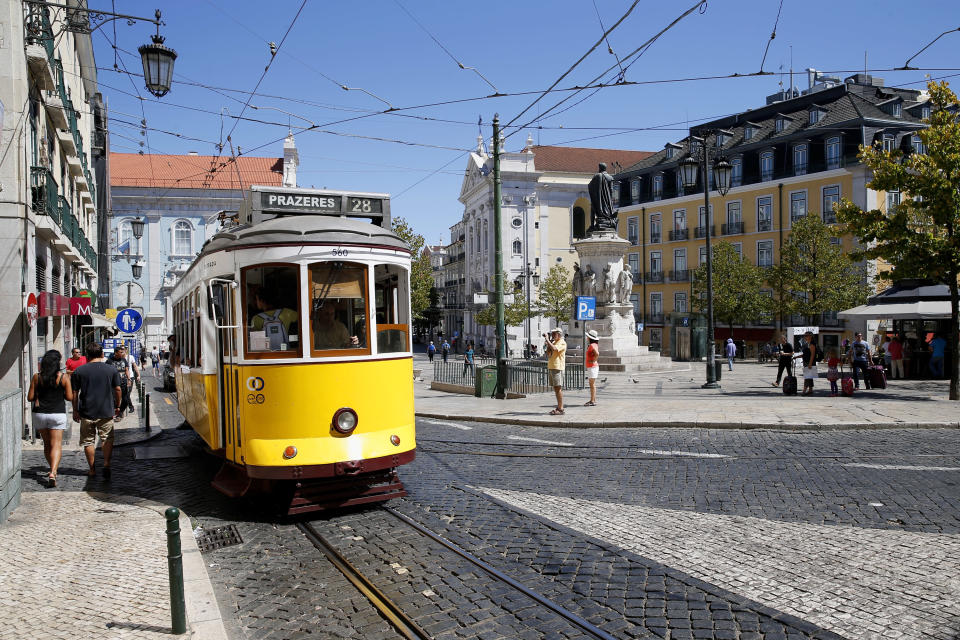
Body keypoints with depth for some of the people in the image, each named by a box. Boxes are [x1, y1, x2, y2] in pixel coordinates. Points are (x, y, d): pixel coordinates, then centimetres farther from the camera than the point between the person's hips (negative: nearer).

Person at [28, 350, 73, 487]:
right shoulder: (63, 377, -7)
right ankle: (53, 472, -21)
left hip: (40, 414, 3)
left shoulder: (37, 377, -2)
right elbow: (69, 397, -6)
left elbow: (30, 397, -1)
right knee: (56, 445, -3)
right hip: (58, 414, -3)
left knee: (47, 443, 19)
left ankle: (53, 470, 31)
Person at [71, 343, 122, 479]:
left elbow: (74, 393, 1)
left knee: (88, 441, 10)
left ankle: (92, 470, 14)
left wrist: (75, 410, 10)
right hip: (106, 411, 0)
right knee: (107, 438, 11)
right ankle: (106, 464, -6)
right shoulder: (112, 369, -1)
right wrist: (117, 406, 15)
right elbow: (117, 390, 2)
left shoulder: (79, 371, -2)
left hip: (86, 412, 0)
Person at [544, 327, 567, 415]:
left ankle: (560, 409, -9)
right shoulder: (553, 342, 21)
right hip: (551, 367, 9)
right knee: (555, 388, 10)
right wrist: (547, 345, 6)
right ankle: (559, 407, 15)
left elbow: (554, 349, -25)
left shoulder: (562, 342, -6)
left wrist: (547, 340, -19)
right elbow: (548, 355, 18)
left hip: (557, 367, -9)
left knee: (558, 388, -10)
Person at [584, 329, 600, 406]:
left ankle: (592, 401, -5)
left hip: (592, 367, -10)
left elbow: (597, 354, -33)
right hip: (591, 367, 10)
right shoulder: (594, 344, 13)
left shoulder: (592, 345, -17)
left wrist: (593, 361, -20)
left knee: (592, 384, -7)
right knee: (592, 384, 14)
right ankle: (593, 399, 20)